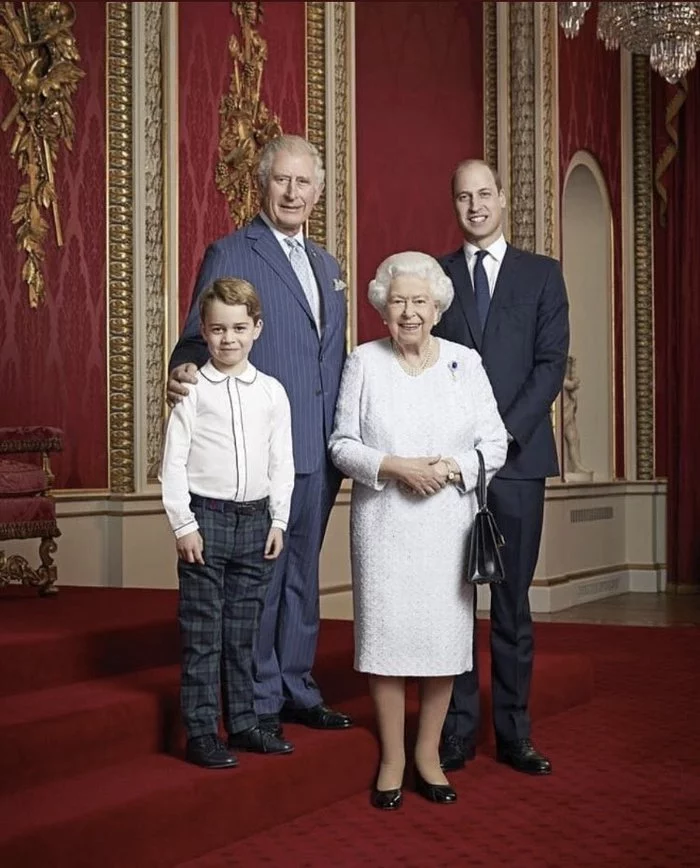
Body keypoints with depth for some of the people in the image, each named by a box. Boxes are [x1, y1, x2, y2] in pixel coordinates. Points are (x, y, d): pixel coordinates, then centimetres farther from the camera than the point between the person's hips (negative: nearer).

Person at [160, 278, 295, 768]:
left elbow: (282, 462, 9)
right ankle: (201, 732, 7)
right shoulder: (193, 390, -4)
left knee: (243, 631, 12)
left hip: (256, 520, 3)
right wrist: (183, 524, -8)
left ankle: (243, 723, 21)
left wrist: (278, 520, 5)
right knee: (202, 634, 1)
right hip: (206, 517, -3)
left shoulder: (272, 392, 5)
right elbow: (174, 461, -4)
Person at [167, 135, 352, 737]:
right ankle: (259, 701, 12)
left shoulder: (327, 265, 17)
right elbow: (201, 339, -7)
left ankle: (298, 690, 27)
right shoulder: (230, 254, -5)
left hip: (320, 451, 7)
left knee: (303, 574, 16)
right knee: (260, 576, 0)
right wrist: (185, 372, -30)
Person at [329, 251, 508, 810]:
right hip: (383, 525, -1)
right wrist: (395, 467, -14)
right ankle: (392, 758, 13)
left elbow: (494, 443, 4)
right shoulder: (364, 362, 3)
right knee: (385, 632, -1)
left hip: (448, 522, 1)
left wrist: (452, 467, -14)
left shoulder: (465, 362, 5)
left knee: (444, 634, 3)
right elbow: (342, 444, 2)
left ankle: (429, 753, 19)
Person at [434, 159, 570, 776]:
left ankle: (514, 732, 9)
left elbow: (552, 363, 1)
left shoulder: (542, 274, 9)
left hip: (518, 456, 0)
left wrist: (505, 433, -11)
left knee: (513, 601, 3)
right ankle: (457, 729, 7)